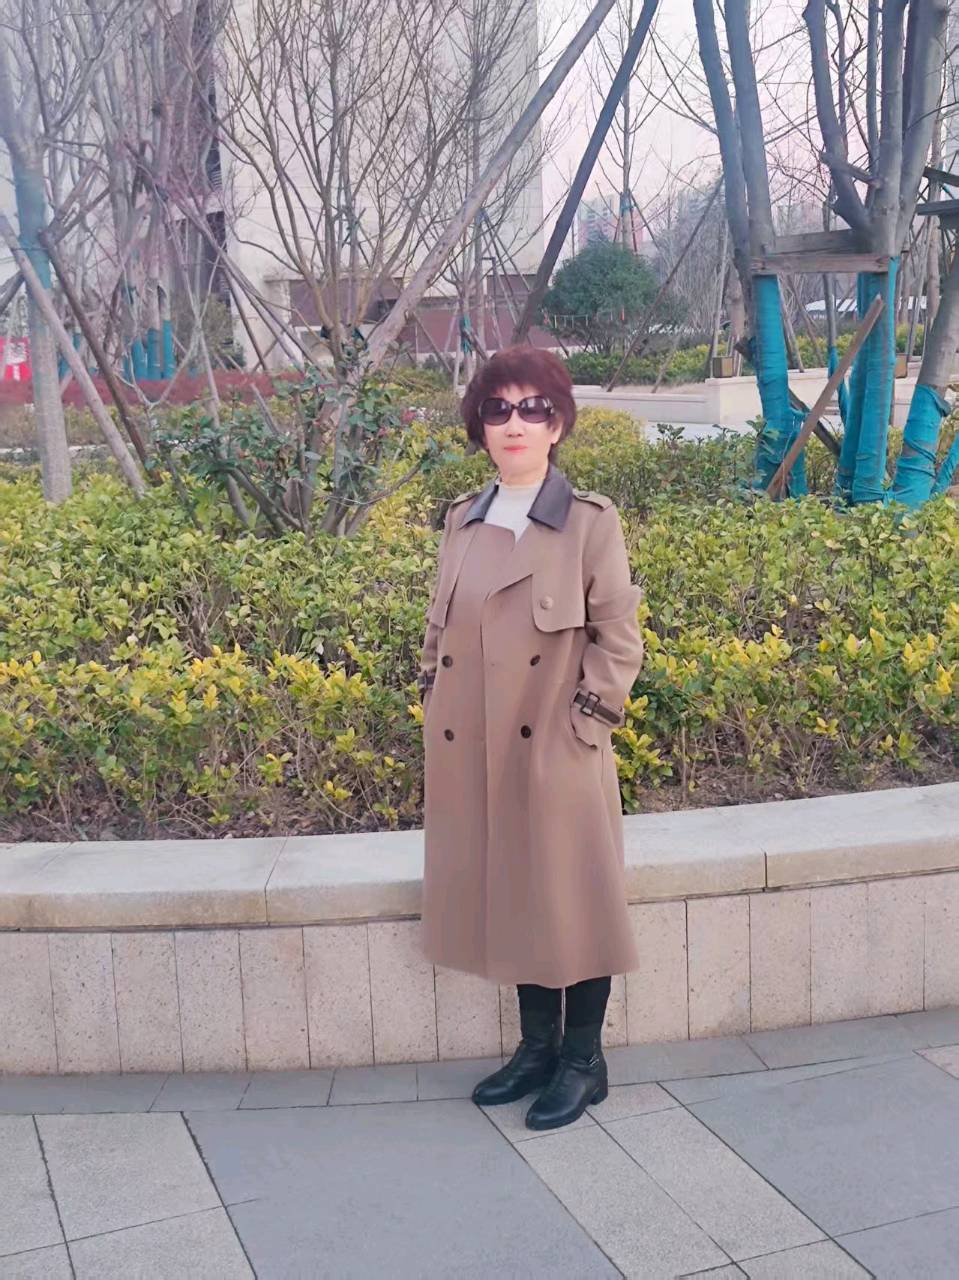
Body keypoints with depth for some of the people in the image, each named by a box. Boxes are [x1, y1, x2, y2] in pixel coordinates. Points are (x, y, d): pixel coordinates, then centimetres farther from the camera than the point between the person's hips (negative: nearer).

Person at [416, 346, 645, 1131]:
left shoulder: (591, 521, -6)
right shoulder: (463, 520, 8)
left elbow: (621, 639, -6)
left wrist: (587, 725, -10)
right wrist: (435, 707, 7)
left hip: (558, 751, -5)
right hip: (474, 755, 5)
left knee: (570, 900, 6)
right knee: (511, 899, 15)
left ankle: (584, 1061, 23)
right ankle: (538, 1046, 32)